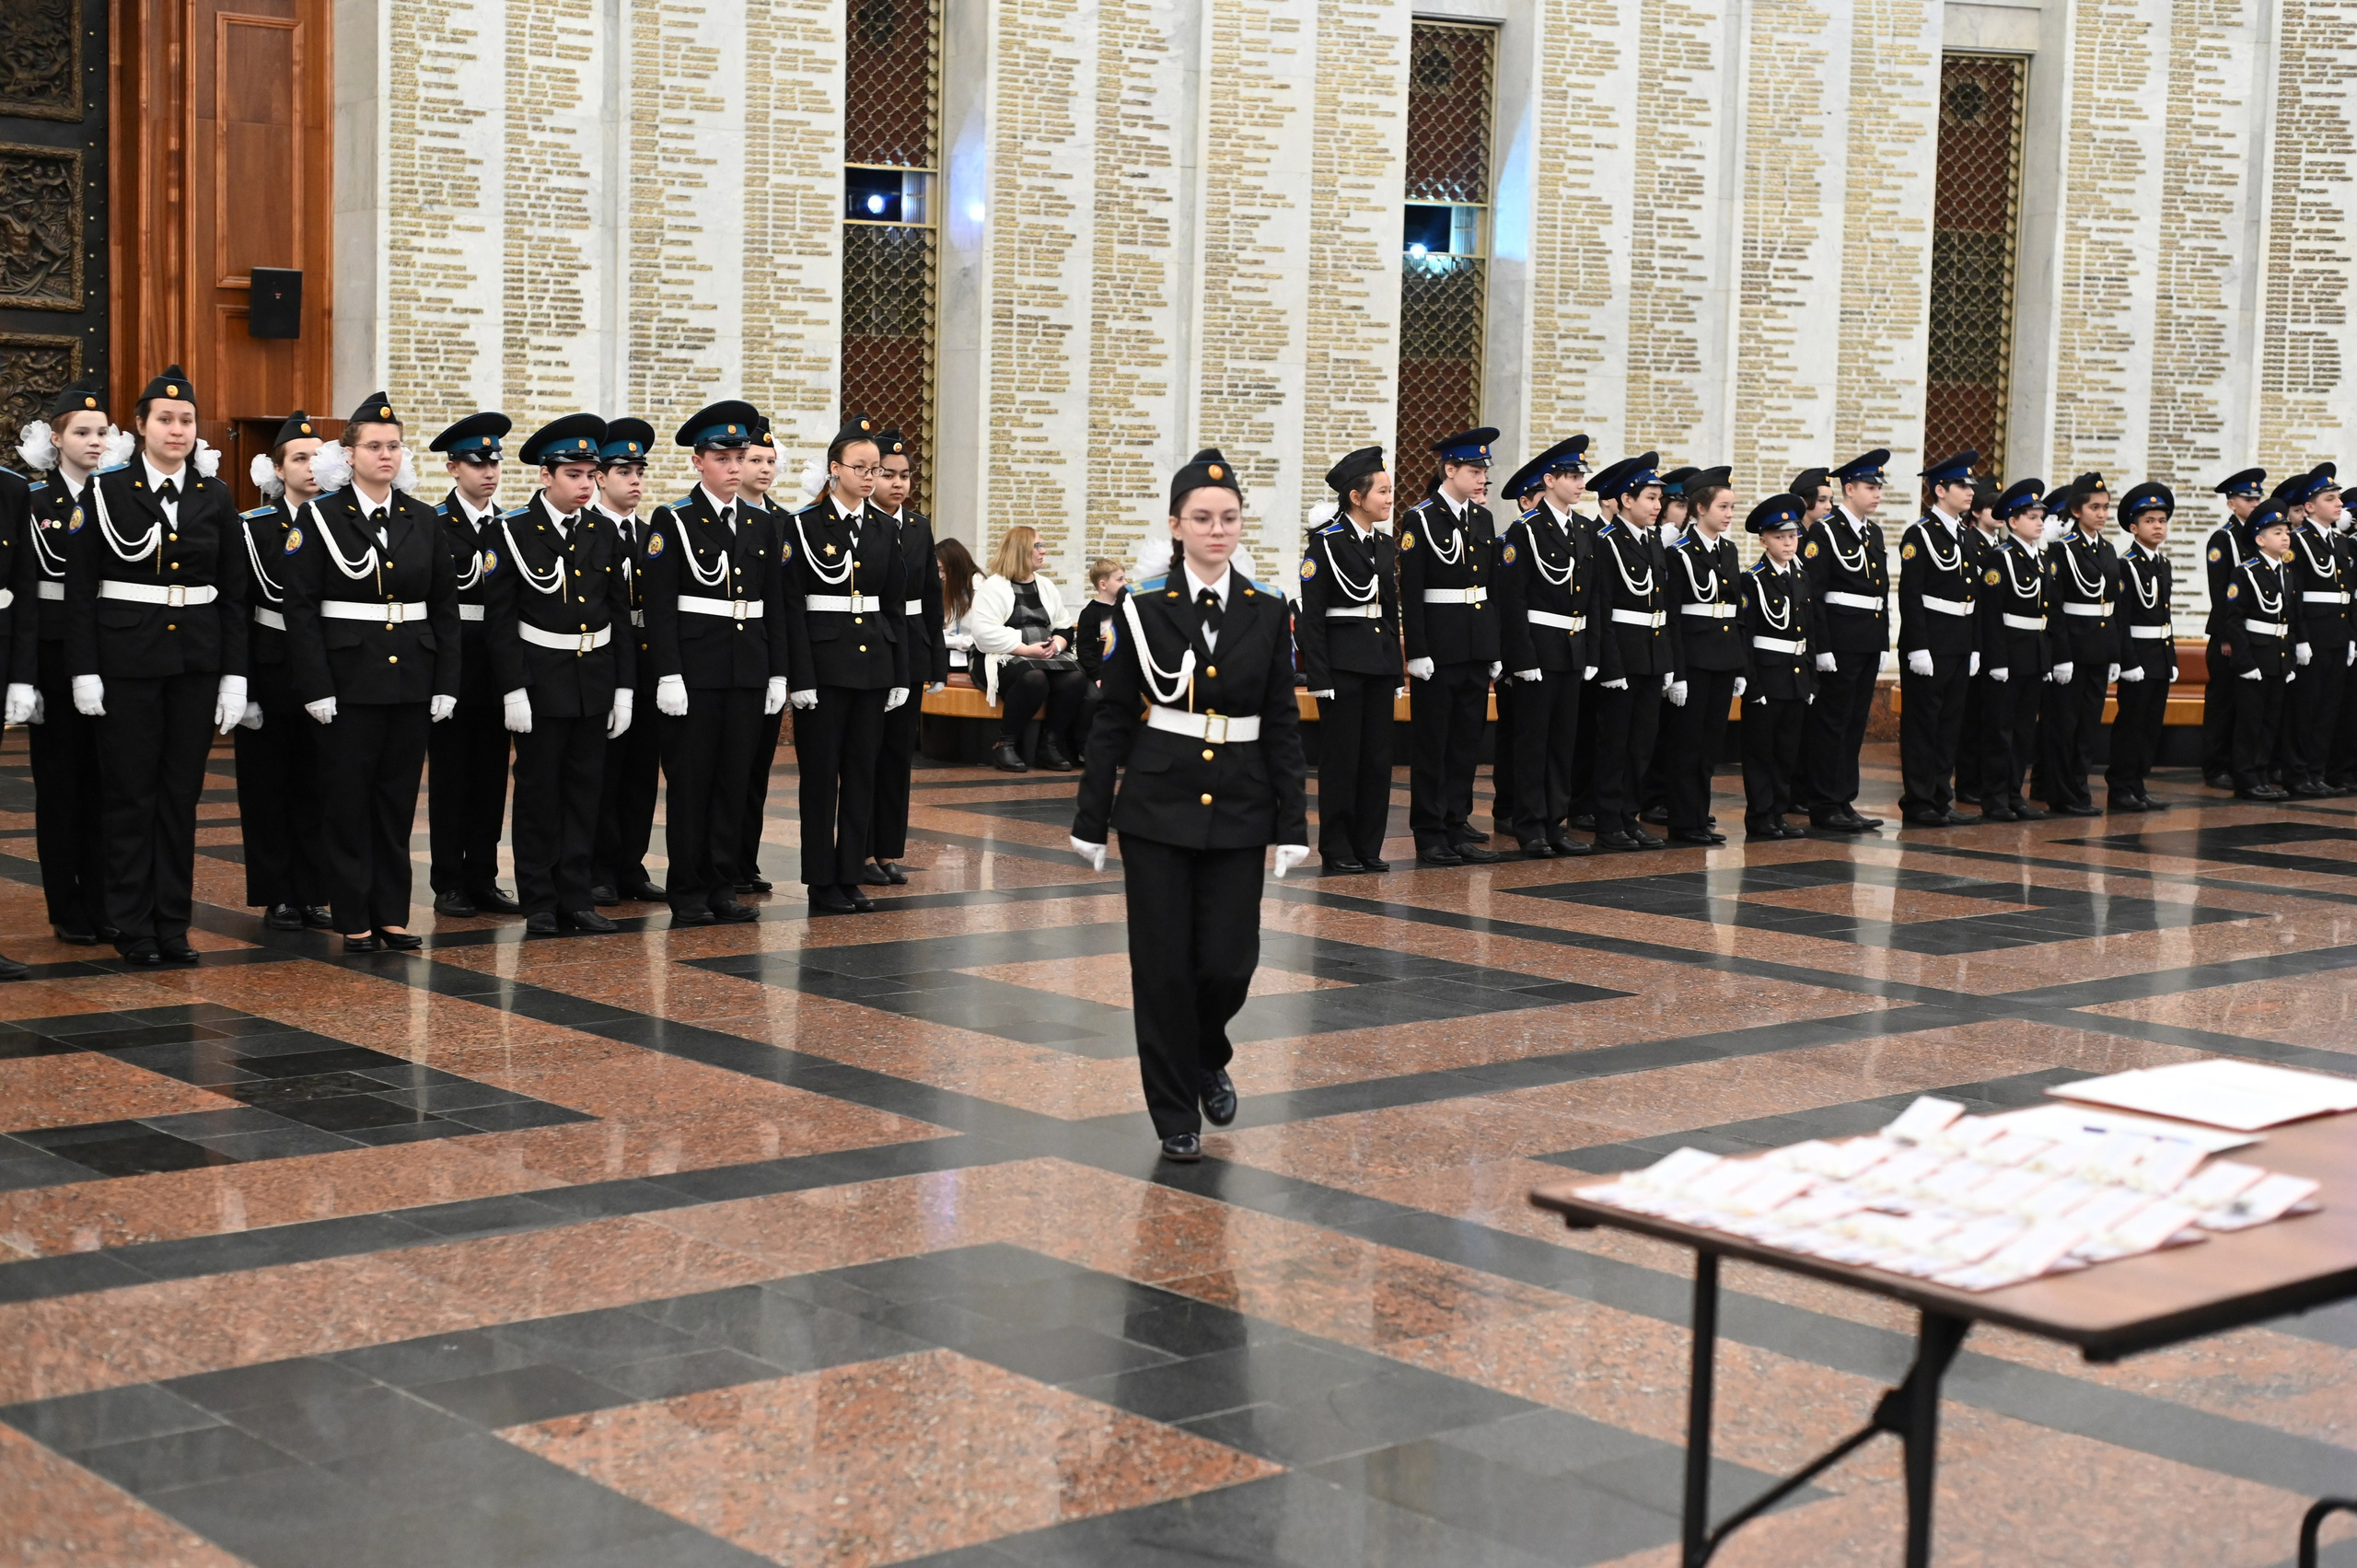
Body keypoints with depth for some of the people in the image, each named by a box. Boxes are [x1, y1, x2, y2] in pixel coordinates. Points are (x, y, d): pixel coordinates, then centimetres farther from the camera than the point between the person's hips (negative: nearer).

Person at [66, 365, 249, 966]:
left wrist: (234, 677, 1)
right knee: (129, 792, 2)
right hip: (127, 659, -3)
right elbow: (80, 590, -3)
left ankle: (173, 922, 14)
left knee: (181, 792, 7)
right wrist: (85, 671, -9)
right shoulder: (106, 492, -2)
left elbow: (234, 594, 7)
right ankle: (133, 927, 10)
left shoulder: (215, 498, 6)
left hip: (197, 662, 3)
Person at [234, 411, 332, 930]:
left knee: (317, 788, 7)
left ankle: (312, 895, 15)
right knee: (268, 789, 4)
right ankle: (277, 899, 11)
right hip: (272, 673, -2)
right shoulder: (253, 528, -3)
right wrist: (241, 688, -10)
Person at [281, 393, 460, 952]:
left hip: (412, 678, 3)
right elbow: (300, 607, -7)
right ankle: (355, 920, 9)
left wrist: (446, 685, 2)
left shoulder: (426, 521, 8)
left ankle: (392, 915, 16)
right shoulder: (320, 518, -3)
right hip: (349, 679, -3)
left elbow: (445, 608, 9)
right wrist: (316, 688, -13)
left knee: (399, 797, 8)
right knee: (347, 799, 2)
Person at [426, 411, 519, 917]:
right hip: (450, 661, -4)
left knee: (491, 771, 7)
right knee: (450, 772, 2)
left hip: (499, 663, 4)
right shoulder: (432, 525, -4)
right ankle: (448, 884, 9)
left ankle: (482, 879, 15)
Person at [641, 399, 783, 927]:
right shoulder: (671, 522, -4)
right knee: (689, 780, 1)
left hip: (748, 673, 5)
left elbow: (773, 606, 13)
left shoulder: (761, 526, 11)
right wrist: (668, 675, -15)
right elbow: (658, 605, -8)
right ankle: (687, 893, 8)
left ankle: (721, 886, 15)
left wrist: (777, 674, 7)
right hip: (694, 671, -5)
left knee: (734, 780, 8)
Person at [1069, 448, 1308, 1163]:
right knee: (1164, 966, 1)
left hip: (1238, 813, 1)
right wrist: (1091, 821, 0)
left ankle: (1208, 1058, 32)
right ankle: (1176, 1112, 15)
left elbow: (1283, 724, 4)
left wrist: (1293, 825, -1)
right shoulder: (1143, 608, -3)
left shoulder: (1267, 612, 2)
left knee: (1229, 963, 0)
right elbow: (1113, 720, 0)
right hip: (1157, 809, -1)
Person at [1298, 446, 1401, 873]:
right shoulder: (1326, 542, -7)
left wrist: (1396, 669, 14)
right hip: (1342, 659, -7)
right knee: (1340, 755, -2)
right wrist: (1319, 676, -15)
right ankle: (1337, 851, 5)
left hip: (1379, 660, 7)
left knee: (1377, 755, 6)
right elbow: (1311, 616, -10)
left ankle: (1368, 847, 13)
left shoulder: (1384, 544, 13)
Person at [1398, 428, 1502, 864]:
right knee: (1432, 743, 0)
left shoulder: (1483, 518, 11)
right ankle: (1430, 835, 5)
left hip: (1478, 646, 6)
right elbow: (1410, 591, -11)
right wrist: (1417, 652, -16)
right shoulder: (1420, 519, -8)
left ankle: (1457, 825, 18)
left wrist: (1495, 649, 11)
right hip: (1439, 645, -6)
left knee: (1467, 740, 10)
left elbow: (1492, 585, 15)